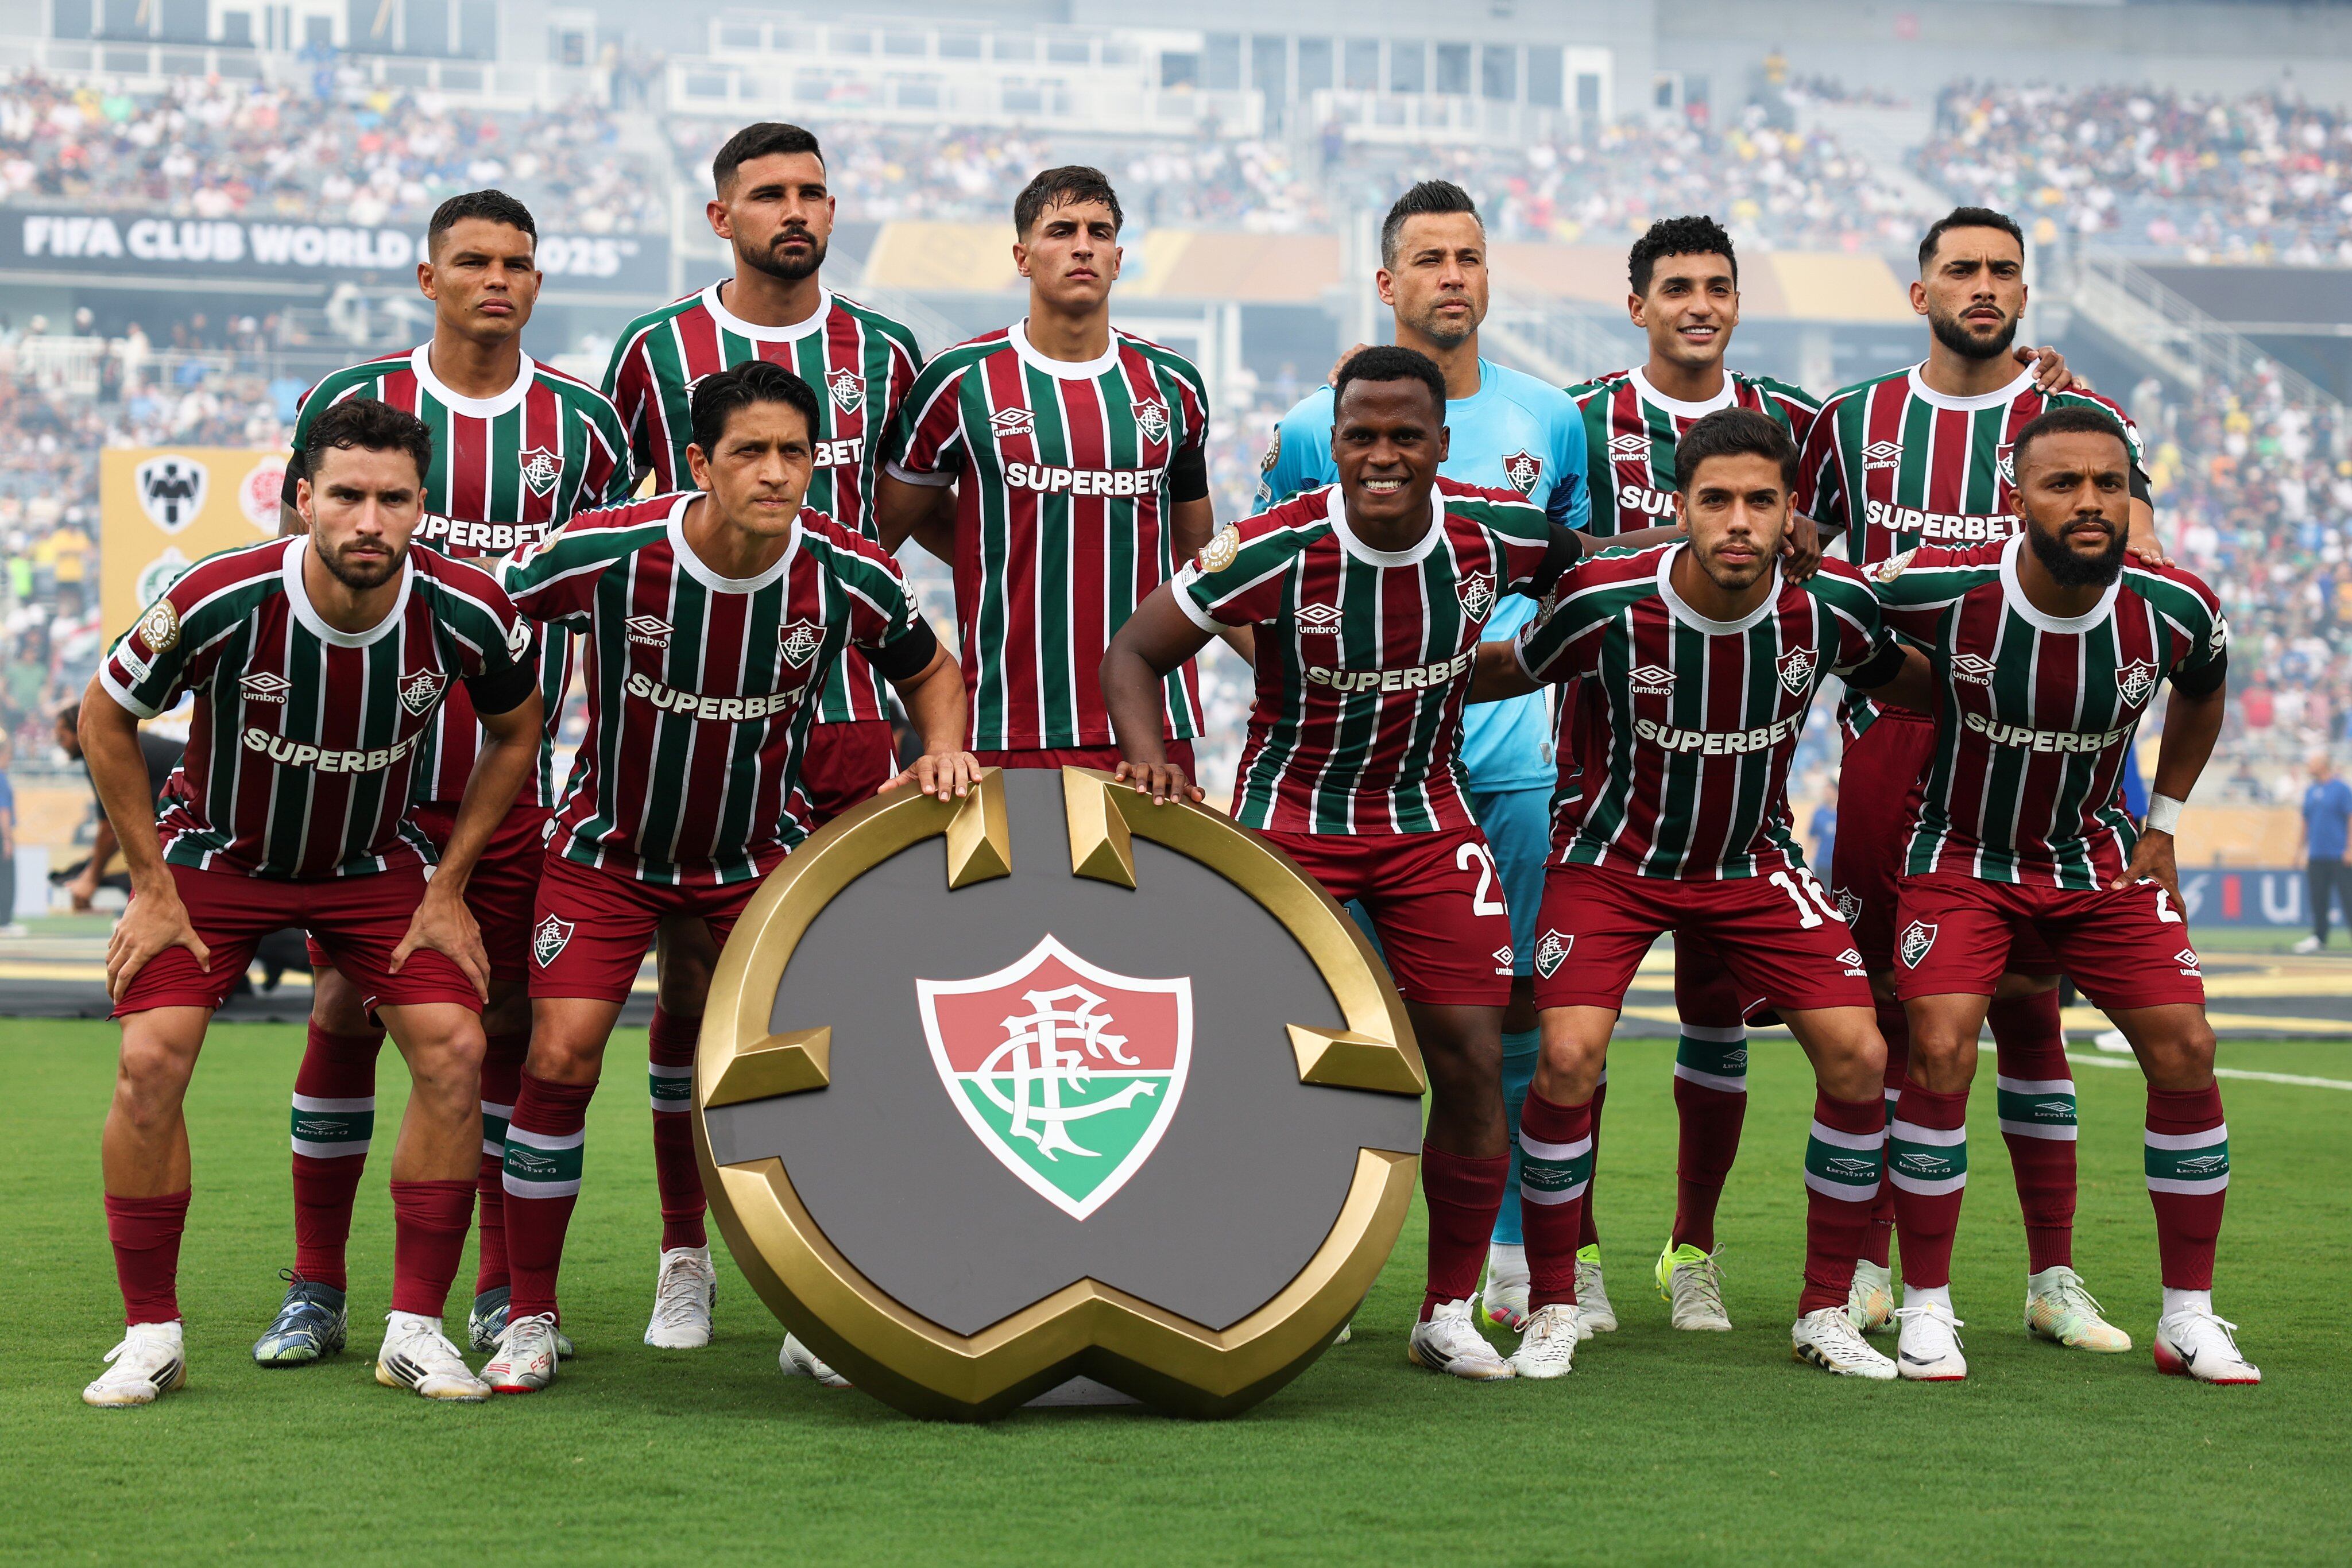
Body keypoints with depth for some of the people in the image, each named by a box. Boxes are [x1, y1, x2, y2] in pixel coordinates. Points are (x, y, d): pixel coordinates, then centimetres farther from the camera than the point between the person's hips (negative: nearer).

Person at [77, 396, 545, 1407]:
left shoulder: (467, 616, -23)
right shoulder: (220, 604, -28)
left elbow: (515, 732, 0)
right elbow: (105, 717, -10)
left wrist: (448, 889, -3)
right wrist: (152, 888, -9)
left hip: (375, 865, 2)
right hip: (215, 854, -1)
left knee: (454, 1051, -15)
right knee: (153, 1057, -18)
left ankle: (416, 1328, -3)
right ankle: (151, 1335, -2)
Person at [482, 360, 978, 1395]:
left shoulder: (848, 577, -18)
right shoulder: (605, 554, -25)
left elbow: (929, 670, 3)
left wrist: (943, 750, -17)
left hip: (764, 852, 1)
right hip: (610, 845, -1)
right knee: (561, 1058, -10)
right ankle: (531, 1317, 7)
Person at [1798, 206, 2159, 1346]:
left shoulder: (2077, 419, 6)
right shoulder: (1855, 423, 10)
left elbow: (2141, 569, -4)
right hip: (1891, 731, 1)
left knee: (2027, 1002, 1)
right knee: (1881, 1001, 2)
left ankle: (2055, 1277, 7)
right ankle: (1864, 1266, 11)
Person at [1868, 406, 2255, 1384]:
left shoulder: (2176, 613, -15)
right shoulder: (1942, 591, -24)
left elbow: (2201, 694, 10)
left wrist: (2164, 824, 10)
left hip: (2098, 856, 3)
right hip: (1962, 855, -2)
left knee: (2185, 1053, -6)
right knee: (1940, 1055, -18)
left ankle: (2189, 1318, 7)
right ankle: (1926, 1311, -2)